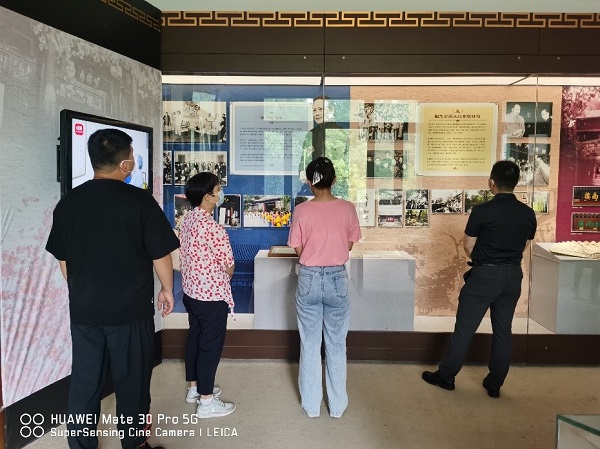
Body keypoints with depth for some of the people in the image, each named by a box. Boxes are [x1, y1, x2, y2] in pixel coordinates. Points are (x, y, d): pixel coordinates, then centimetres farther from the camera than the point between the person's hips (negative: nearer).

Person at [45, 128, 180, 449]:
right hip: (130, 308, -4)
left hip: (83, 309, 4)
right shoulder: (140, 201, -14)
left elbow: (62, 259, 9)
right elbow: (161, 254, -9)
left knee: (84, 383, 16)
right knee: (132, 382, 11)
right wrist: (167, 289, 7)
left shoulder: (68, 202, 1)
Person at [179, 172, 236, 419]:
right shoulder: (214, 228, -25)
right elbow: (229, 267, -18)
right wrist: (225, 276, 4)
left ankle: (194, 387, 36)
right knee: (211, 344, 3)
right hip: (212, 295, -9)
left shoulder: (187, 220, 2)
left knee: (195, 337, 20)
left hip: (191, 290, 9)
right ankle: (206, 402, 15)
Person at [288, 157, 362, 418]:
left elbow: (298, 249, -2)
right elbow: (349, 245, 2)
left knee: (309, 345, 13)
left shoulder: (301, 211, -10)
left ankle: (311, 405, 25)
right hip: (337, 279, 1)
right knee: (336, 345, 15)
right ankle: (337, 405, 26)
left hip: (309, 279, -1)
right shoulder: (347, 209, -7)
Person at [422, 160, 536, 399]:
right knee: (503, 330, 13)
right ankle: (494, 384, 23)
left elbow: (468, 248, -7)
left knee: (464, 328, 6)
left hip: (484, 275, -5)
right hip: (513, 276, 5)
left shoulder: (482, 211, -15)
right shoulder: (528, 213, 1)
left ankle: (446, 376, 18)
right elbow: (524, 247, 11)